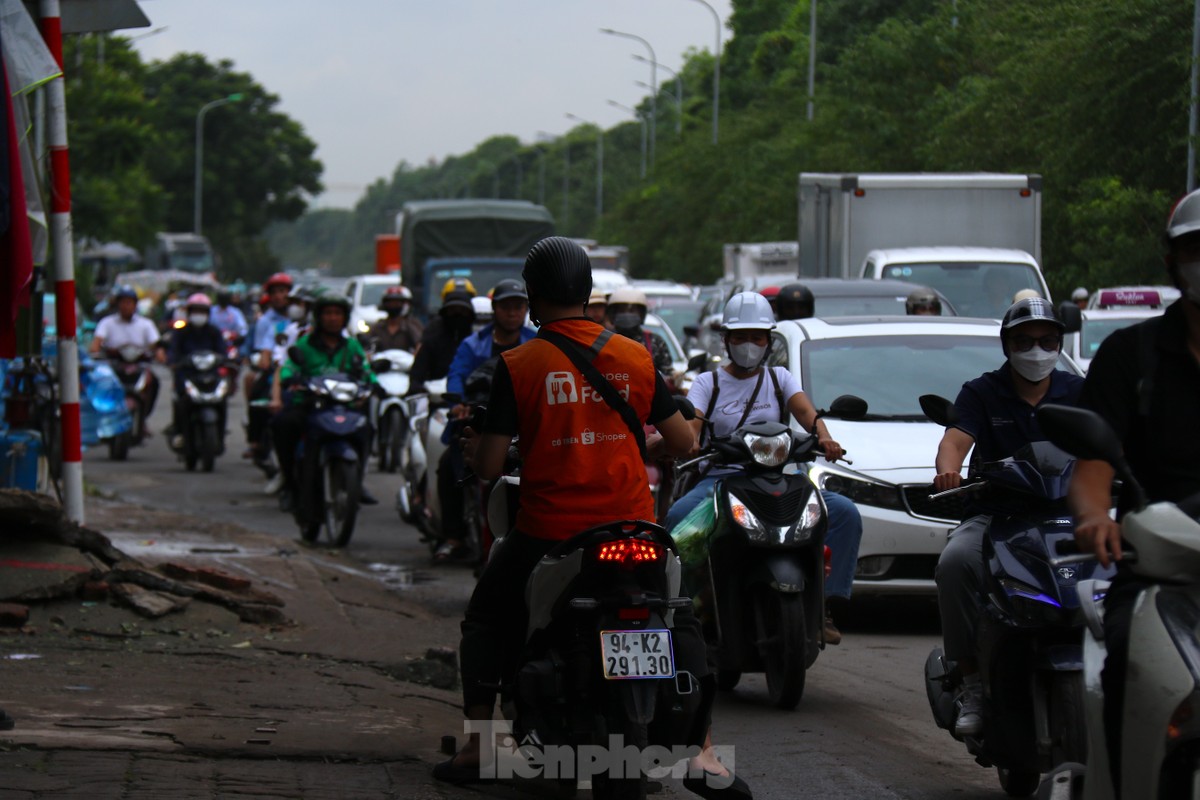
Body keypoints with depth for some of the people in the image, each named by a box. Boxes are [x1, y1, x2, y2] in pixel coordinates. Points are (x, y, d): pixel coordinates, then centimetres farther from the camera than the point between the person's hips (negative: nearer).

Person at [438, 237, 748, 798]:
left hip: (548, 532, -2)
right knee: (680, 622, 18)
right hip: (632, 525, 2)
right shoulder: (634, 358, 1)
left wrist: (471, 443, 14)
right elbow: (683, 442, 8)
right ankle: (701, 749, 3)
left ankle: (477, 747, 15)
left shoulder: (517, 366, -8)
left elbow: (489, 467, -9)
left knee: (485, 621, 20)